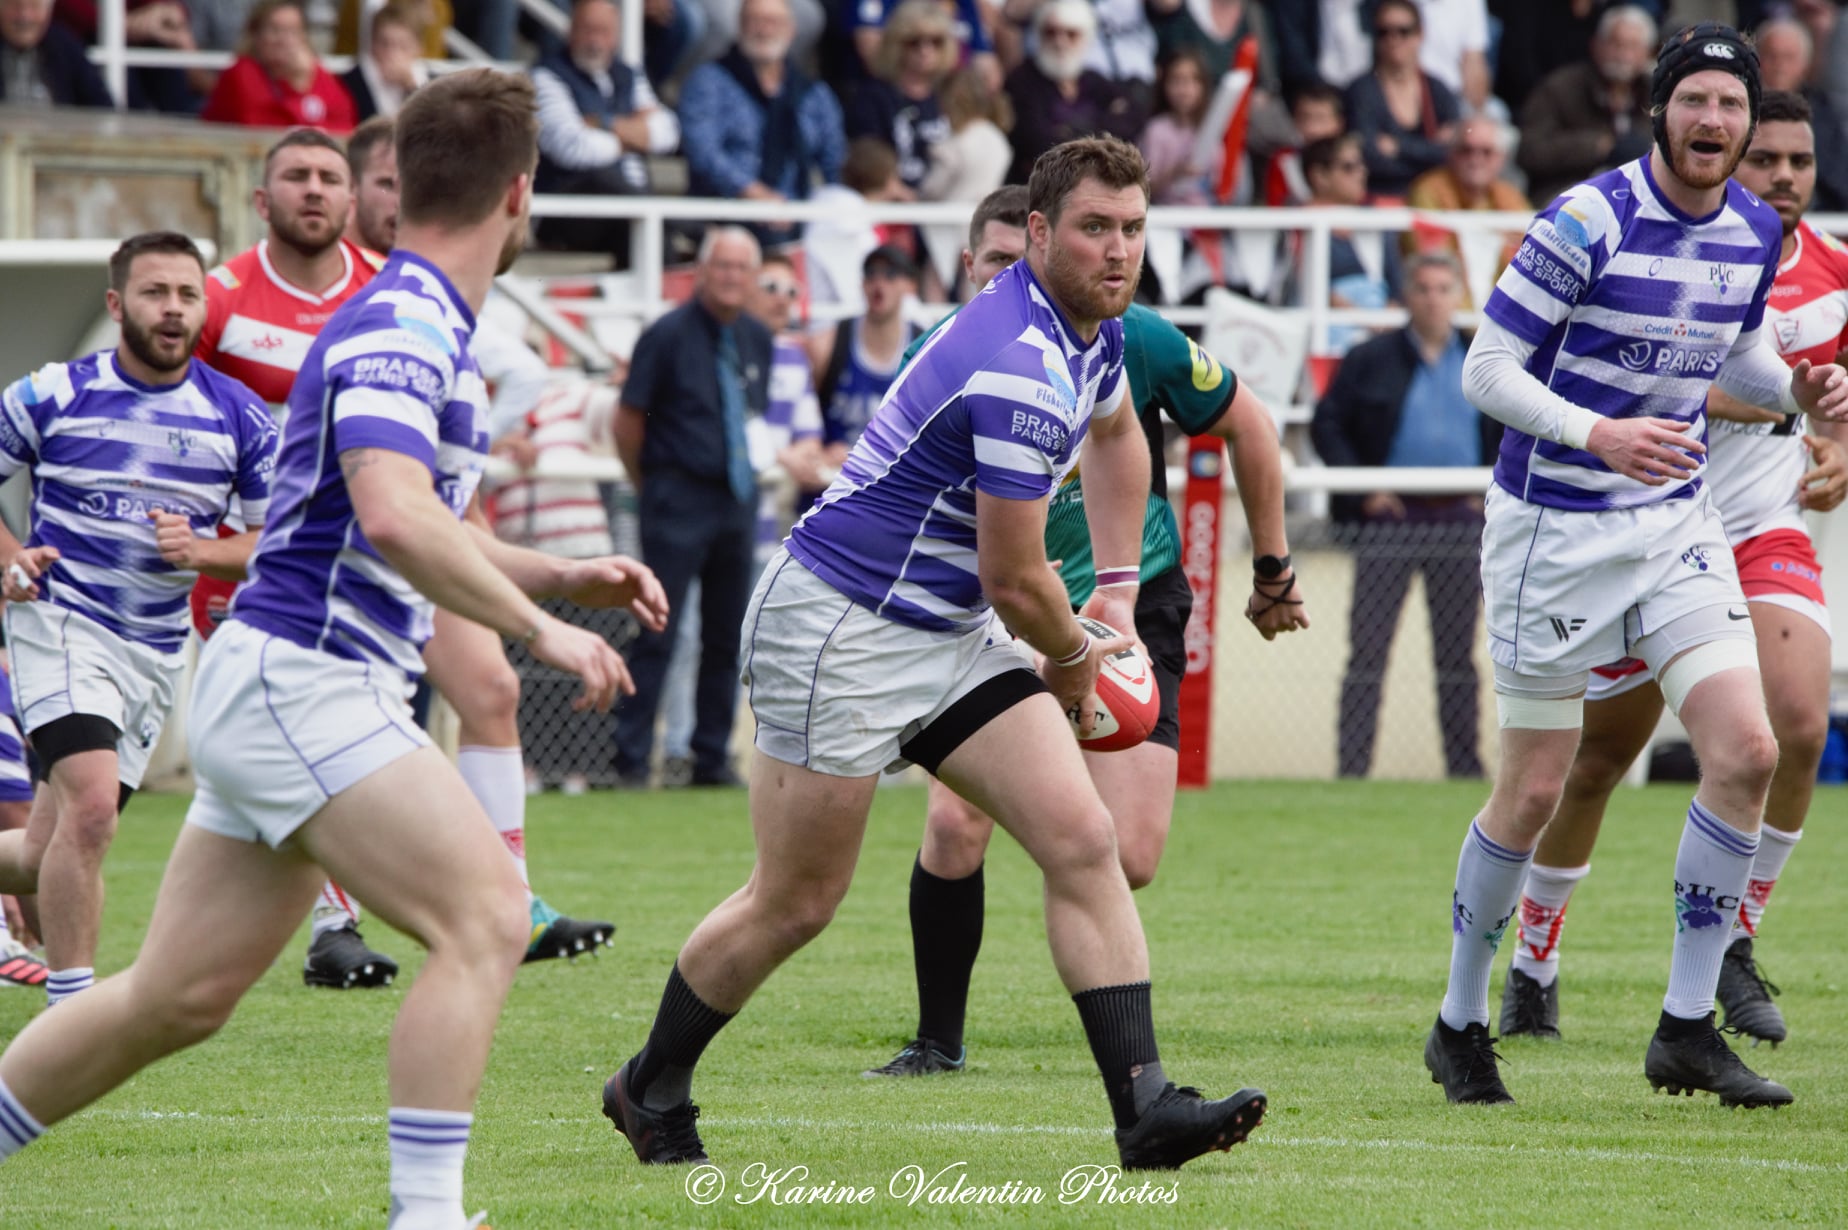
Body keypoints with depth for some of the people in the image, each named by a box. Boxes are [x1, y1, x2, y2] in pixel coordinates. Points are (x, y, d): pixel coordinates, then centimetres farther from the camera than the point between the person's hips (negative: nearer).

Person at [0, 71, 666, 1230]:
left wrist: (563, 574, 19)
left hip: (277, 689, 10)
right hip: (298, 682, -10)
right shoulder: (400, 327, -15)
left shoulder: (426, 328, 16)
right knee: (486, 917, -19)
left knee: (178, 999, 12)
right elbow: (394, 518, -31)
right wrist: (541, 628, -25)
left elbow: (418, 534, 29)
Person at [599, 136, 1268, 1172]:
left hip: (954, 638, 9)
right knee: (796, 903, 2)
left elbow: (1115, 436, 31)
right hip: (839, 629, -9)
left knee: (1083, 841, -7)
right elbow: (1015, 581, -20)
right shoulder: (1018, 369, -27)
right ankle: (652, 1088, 24)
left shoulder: (1093, 330, 5)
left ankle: (1145, 1108, -11)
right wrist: (1075, 657, 0)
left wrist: (1119, 591, 23)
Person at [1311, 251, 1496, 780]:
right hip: (1389, 519, -3)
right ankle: (1351, 767, -3)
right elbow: (1326, 425, 3)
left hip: (1460, 518, 3)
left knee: (1457, 655, 7)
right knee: (1368, 650, -4)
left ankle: (1463, 765, 12)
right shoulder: (1371, 359, 1)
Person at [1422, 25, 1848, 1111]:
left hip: (1677, 521, 5)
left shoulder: (1757, 233, 2)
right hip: (1556, 528, -5)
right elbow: (1488, 368, -16)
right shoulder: (1587, 222, -17)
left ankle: (1688, 1030, 1)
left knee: (1747, 752, -9)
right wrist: (1600, 434, -30)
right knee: (1535, 792, 0)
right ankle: (1461, 1026, 19)